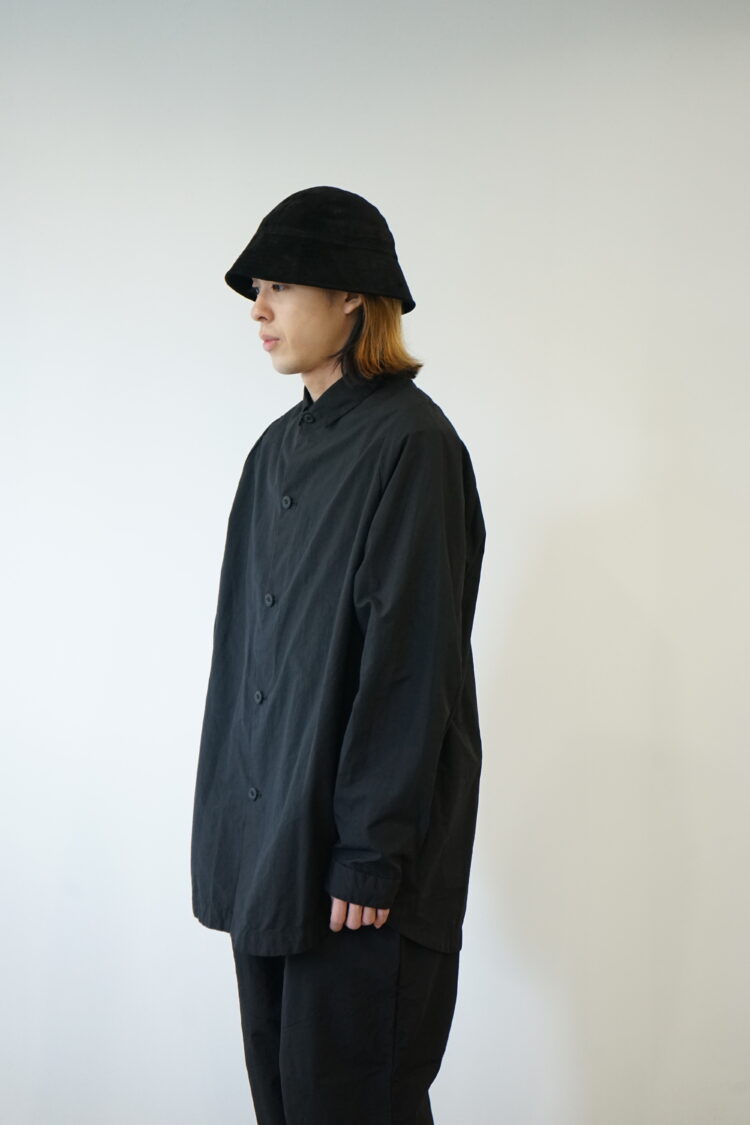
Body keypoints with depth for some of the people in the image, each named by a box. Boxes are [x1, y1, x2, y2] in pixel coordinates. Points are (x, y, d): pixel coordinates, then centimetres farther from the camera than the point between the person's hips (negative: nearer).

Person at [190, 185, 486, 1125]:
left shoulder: (408, 441, -13)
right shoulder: (280, 449, 12)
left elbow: (413, 657, -17)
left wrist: (373, 852, -18)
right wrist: (228, 819, 13)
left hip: (354, 834, -8)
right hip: (267, 831, 8)